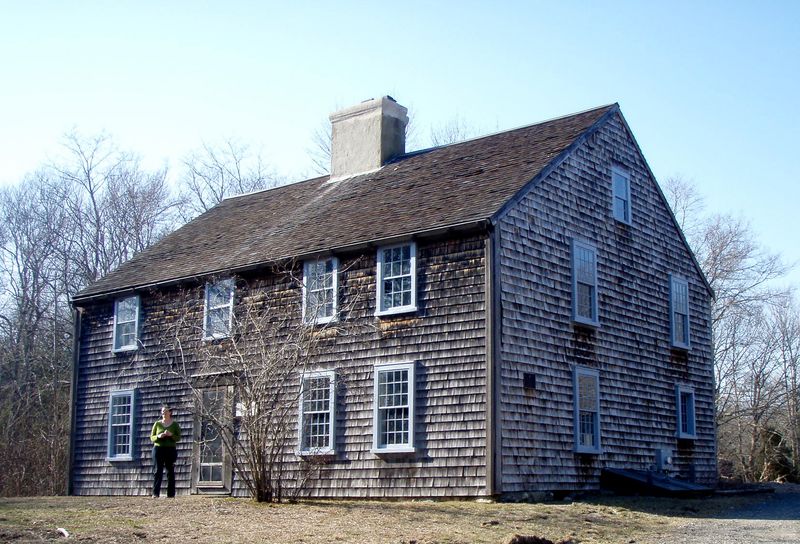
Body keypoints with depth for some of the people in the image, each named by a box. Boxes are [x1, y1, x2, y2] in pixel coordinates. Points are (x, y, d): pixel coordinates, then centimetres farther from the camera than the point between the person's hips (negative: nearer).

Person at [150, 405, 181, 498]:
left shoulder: (175, 424, 8)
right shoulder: (157, 424, 10)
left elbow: (178, 438, 3)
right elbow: (152, 437, 10)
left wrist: (171, 435, -16)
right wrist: (158, 436, -11)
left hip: (170, 449, 0)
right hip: (158, 448, 1)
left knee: (170, 471, -1)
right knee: (157, 471, -5)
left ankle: (171, 494, 1)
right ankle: (155, 493, -7)